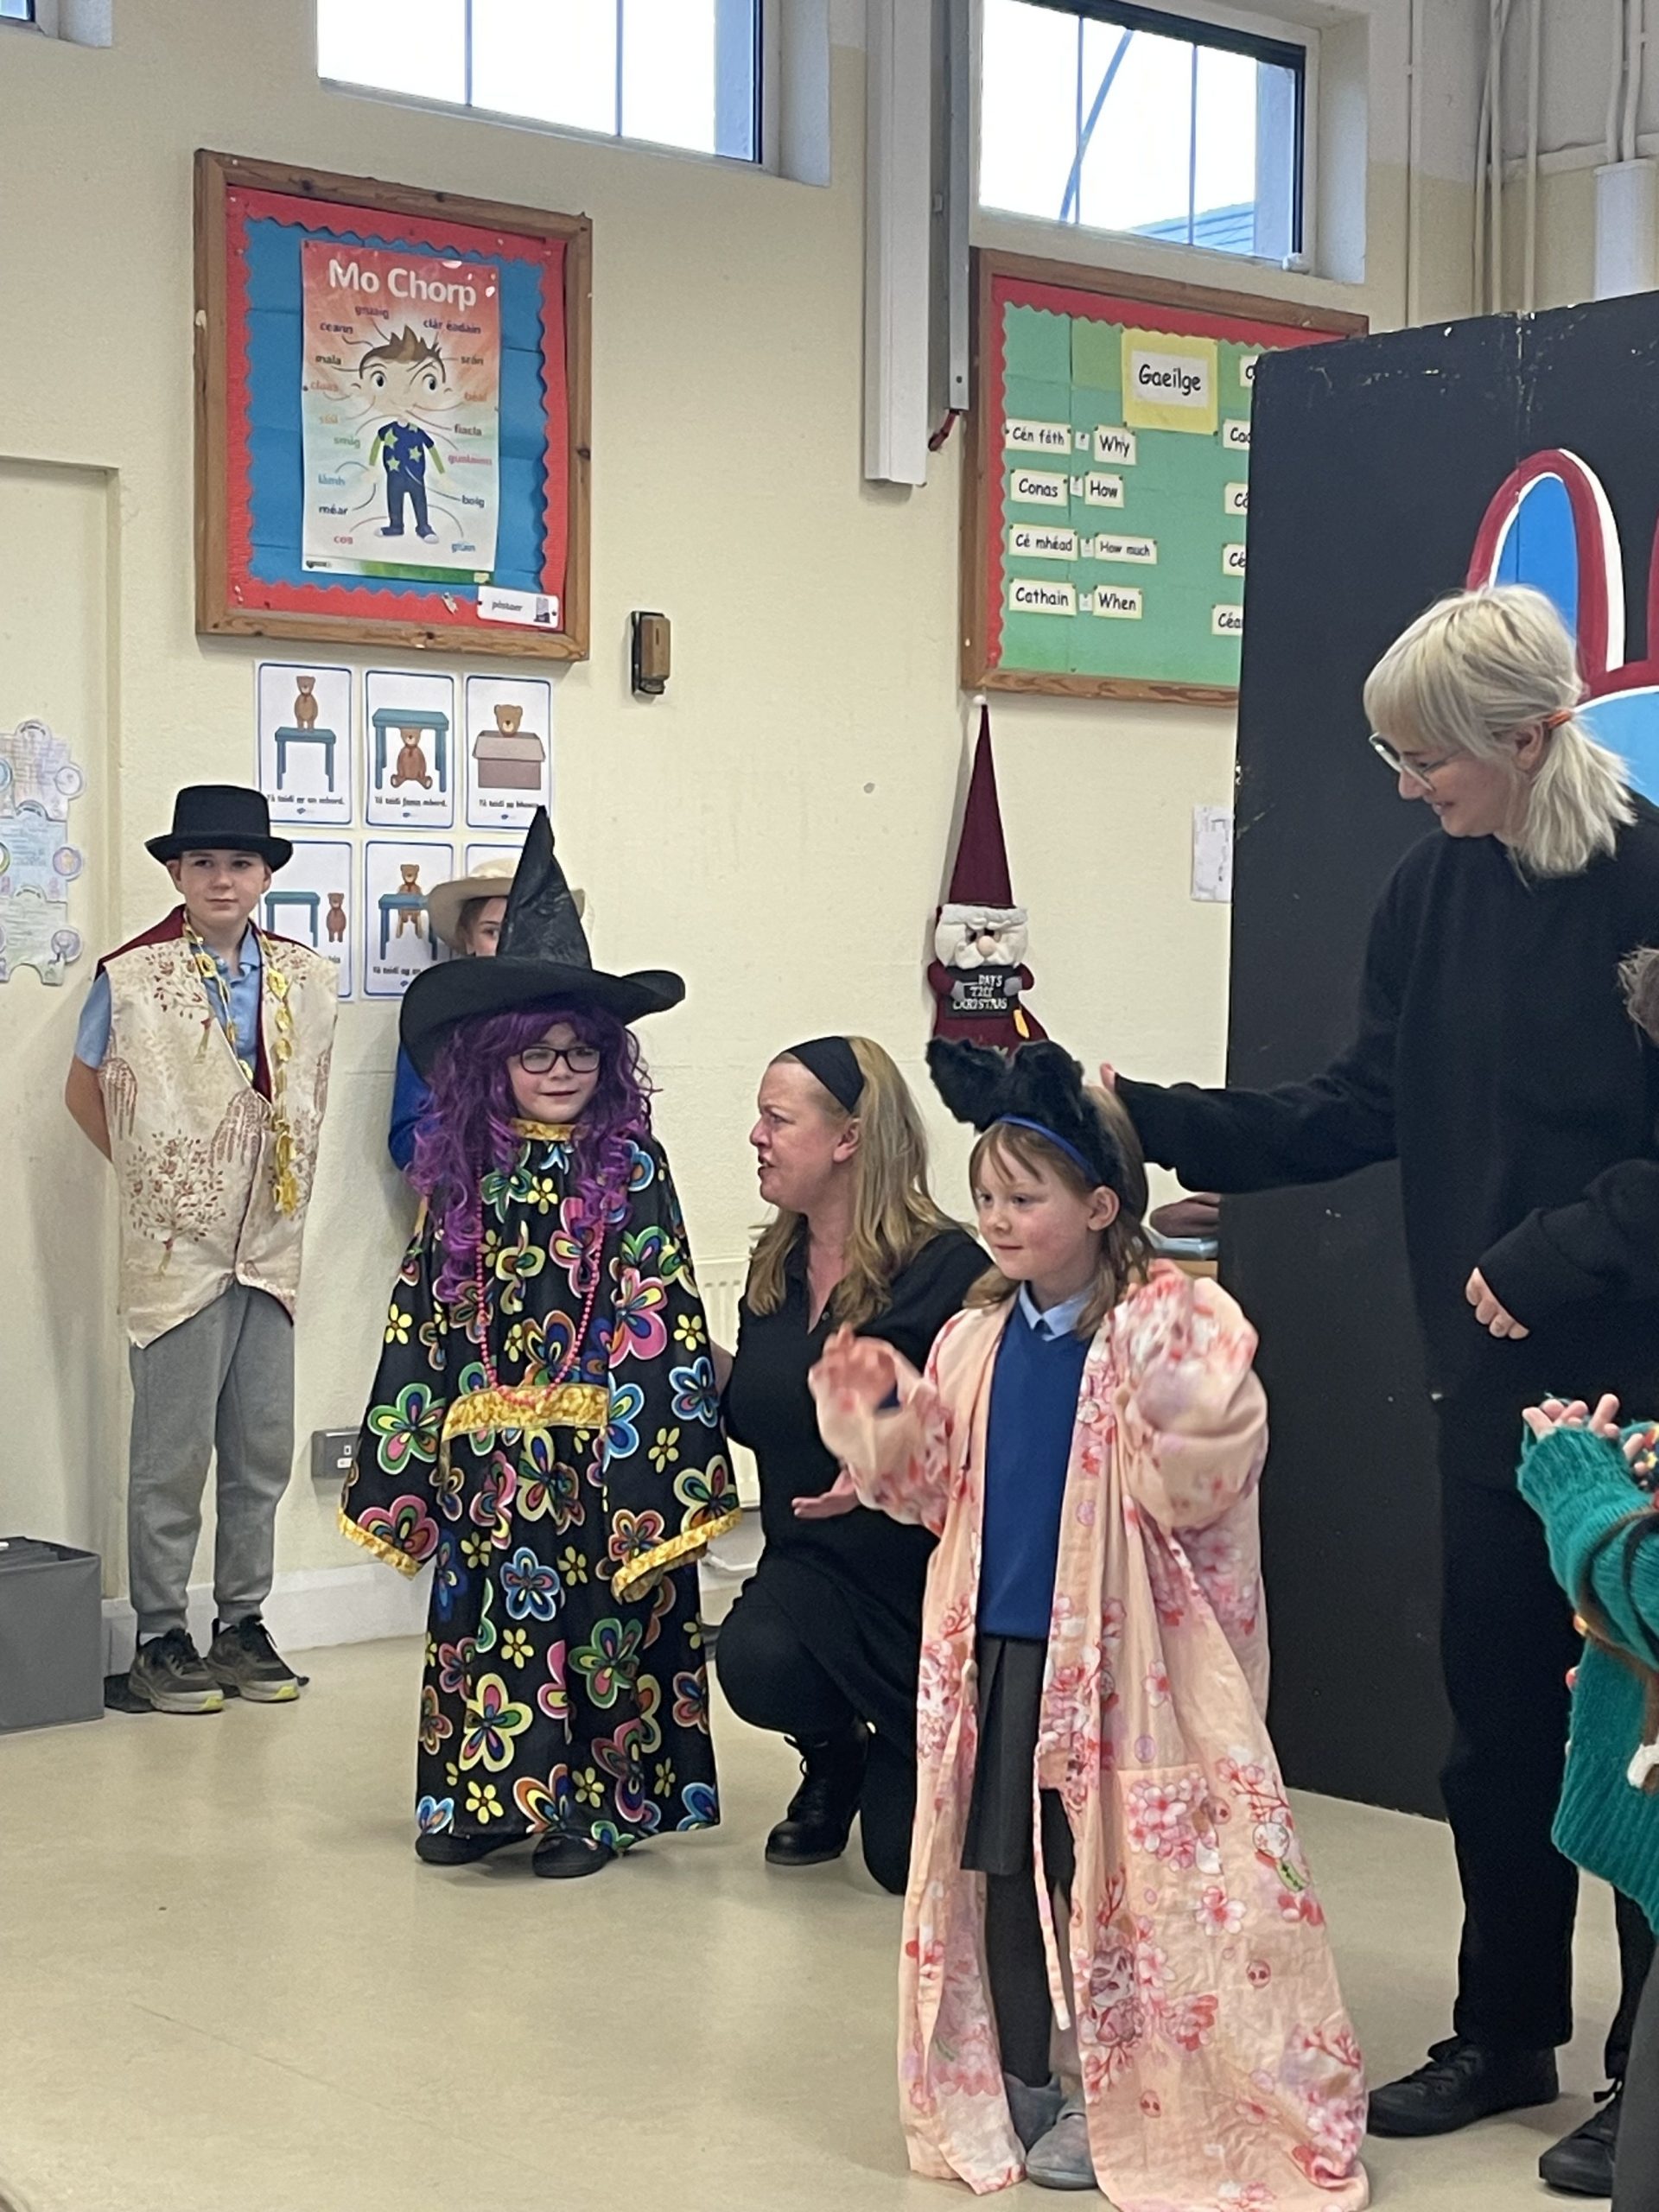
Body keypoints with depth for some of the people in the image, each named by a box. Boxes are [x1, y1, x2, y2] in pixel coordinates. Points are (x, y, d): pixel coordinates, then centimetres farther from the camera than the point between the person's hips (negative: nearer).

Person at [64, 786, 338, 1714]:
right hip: (176, 1252, -4)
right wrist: (151, 1178, 4)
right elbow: (85, 1092, 6)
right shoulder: (130, 979, -6)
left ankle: (243, 1625, 22)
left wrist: (281, 1186, 9)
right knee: (172, 1458, 0)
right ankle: (162, 1638, 12)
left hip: (273, 1248, 4)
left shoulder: (312, 979, 5)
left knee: (263, 1455, 9)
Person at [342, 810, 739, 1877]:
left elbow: (661, 1309, -7)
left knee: (593, 1615, 2)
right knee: (482, 1612, 7)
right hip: (485, 1451, 3)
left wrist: (663, 1453, -14)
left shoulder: (629, 1165, -4)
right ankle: (481, 1793, 18)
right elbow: (424, 1313, 8)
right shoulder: (462, 1169, 6)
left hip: (597, 1442, -3)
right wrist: (405, 1460, 7)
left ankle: (593, 1801, 12)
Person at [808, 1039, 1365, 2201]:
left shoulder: (1178, 1323, -10)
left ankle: (1128, 2103, 19)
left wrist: (1169, 1402, -36)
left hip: (1121, 1657, -6)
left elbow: (1201, 1486, -19)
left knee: (1119, 1879, 3)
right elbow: (933, 1489, 14)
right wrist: (881, 1413, -2)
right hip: (997, 1649, 6)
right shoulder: (978, 1338, 8)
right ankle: (1014, 2091, 28)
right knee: (995, 1865, 13)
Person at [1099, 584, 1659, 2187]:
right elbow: (1361, 1108, 5)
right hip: (1492, 1376, 6)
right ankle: (1507, 2033, 30)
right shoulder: (1432, 892, 5)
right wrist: (1158, 1122, -3)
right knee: (1494, 1717, 14)